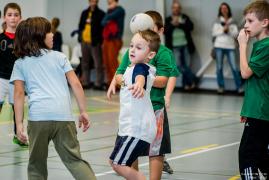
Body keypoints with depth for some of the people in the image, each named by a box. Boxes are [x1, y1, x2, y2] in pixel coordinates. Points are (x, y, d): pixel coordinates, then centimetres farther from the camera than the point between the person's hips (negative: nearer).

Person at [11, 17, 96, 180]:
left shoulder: (20, 63, 15)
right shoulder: (59, 57, 16)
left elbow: (19, 93, 4)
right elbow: (76, 84, 8)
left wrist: (19, 123, 2)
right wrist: (83, 111, 11)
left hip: (38, 116, -1)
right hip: (64, 115, 1)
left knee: (36, 165, 12)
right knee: (74, 160, 3)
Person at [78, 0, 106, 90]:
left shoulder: (101, 14, -2)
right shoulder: (84, 13, 15)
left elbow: (102, 28, -7)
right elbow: (80, 26, 20)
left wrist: (98, 40, -15)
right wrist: (80, 36, 7)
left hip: (95, 42, -6)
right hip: (85, 41, 6)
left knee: (98, 64, -8)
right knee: (85, 63, 11)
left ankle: (99, 84, -7)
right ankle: (85, 82, 19)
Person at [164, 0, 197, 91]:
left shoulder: (185, 17, 7)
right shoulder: (168, 20, 7)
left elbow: (191, 26, -8)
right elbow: (165, 31, -3)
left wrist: (179, 24, -15)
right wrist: (172, 24, -15)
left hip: (185, 46, 0)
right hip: (175, 47, 0)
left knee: (186, 65, 0)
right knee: (179, 65, -9)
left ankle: (186, 84, 13)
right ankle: (193, 80, 3)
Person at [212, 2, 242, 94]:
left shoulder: (232, 22, 8)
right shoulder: (217, 21, 7)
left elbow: (235, 34, 1)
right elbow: (214, 33, 0)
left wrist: (229, 30, -14)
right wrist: (223, 30, -11)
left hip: (230, 46, 0)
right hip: (219, 46, 0)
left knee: (234, 67, -6)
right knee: (219, 67, 1)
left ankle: (239, 86, 2)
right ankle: (221, 86, 10)